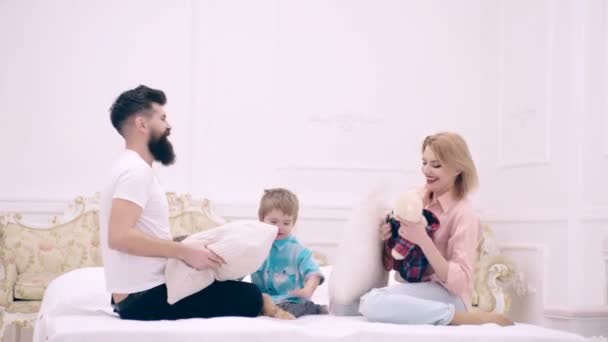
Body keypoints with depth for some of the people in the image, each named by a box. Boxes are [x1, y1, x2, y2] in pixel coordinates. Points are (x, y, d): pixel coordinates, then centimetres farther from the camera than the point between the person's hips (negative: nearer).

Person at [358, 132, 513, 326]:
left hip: (448, 296, -8)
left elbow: (460, 283, -20)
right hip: (416, 291, 9)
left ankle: (463, 318, -16)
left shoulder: (464, 215, -11)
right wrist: (389, 239, -5)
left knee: (373, 303, -30)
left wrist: (423, 240, -28)